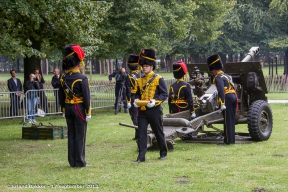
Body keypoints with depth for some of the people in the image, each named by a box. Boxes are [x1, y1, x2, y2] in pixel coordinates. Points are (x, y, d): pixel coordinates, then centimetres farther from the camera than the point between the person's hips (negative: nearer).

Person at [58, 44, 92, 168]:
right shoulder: (82, 78, -15)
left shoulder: (63, 78, 4)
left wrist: (63, 111, 17)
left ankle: (72, 161, 15)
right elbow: (86, 97, -15)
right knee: (80, 136, 0)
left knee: (71, 135, 11)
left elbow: (61, 97, 10)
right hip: (79, 109, -6)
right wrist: (88, 113, -9)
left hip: (68, 109, 6)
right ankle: (80, 162, 2)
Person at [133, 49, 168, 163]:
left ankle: (163, 153, 24)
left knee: (158, 132, 8)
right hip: (142, 111, 4)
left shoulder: (158, 79, -4)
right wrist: (136, 100, -2)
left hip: (154, 110, -4)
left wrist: (155, 101, -20)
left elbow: (165, 94, -6)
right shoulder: (140, 80, 11)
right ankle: (141, 156, -2)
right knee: (141, 133, -2)